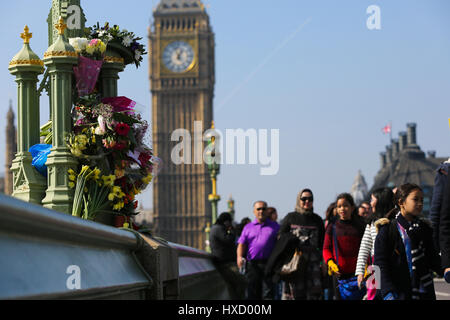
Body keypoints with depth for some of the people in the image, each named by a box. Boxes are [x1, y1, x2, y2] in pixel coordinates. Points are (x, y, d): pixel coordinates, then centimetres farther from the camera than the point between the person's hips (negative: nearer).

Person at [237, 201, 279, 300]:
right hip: (252, 264, 2)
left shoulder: (274, 226, 12)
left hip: (268, 263, -2)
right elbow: (242, 244, 9)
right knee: (252, 293, 2)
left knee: (268, 293, -8)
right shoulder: (248, 227, 16)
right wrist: (239, 256, -10)